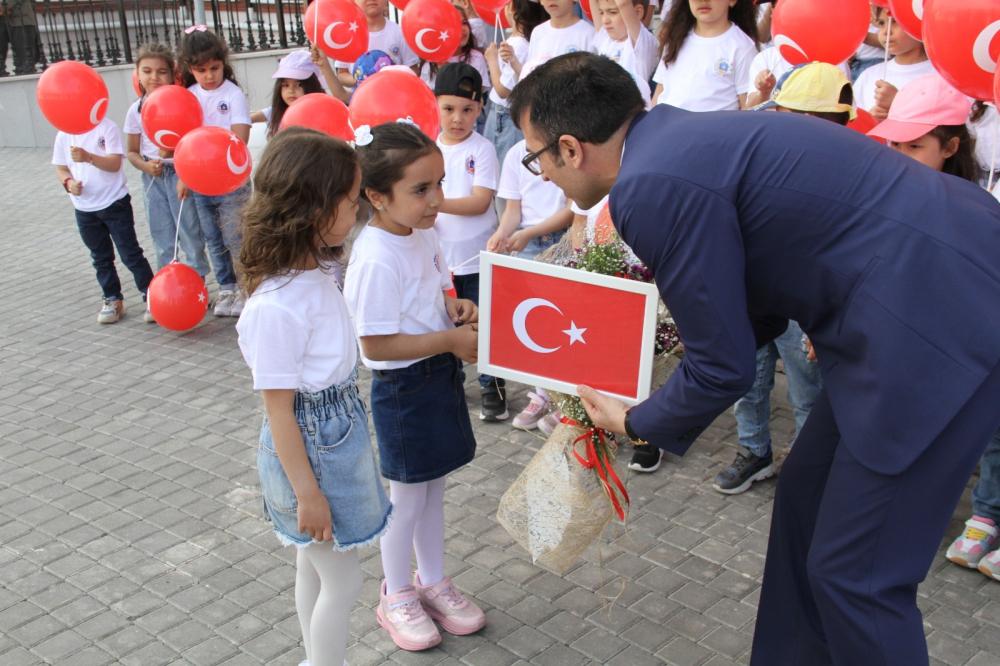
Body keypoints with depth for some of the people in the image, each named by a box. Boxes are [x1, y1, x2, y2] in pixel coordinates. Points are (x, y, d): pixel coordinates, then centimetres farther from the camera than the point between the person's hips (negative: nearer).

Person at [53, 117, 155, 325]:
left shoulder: (107, 127, -9)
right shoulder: (64, 134, 3)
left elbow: (115, 163, -18)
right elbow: (61, 168, 9)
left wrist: (89, 157, -34)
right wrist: (68, 182, -13)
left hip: (114, 203, -5)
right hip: (84, 208, 5)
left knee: (130, 253, -1)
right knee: (101, 258, 14)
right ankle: (113, 300, 25)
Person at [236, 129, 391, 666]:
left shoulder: (317, 272, -3)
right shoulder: (276, 306, -28)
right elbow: (278, 410, -21)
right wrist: (307, 492, -15)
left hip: (341, 431, 8)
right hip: (309, 445, -8)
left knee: (314, 568, 25)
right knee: (342, 583, 9)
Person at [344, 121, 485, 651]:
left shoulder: (423, 233, 0)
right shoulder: (377, 260, -26)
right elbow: (376, 345, -26)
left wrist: (458, 307, -4)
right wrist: (451, 339, -22)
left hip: (441, 377, 8)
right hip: (404, 388, -8)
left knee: (433, 487, 21)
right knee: (408, 496, 10)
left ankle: (432, 580, 40)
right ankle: (396, 596, 32)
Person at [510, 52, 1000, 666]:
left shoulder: (654, 185, -19)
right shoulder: (682, 137, 11)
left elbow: (724, 368, -11)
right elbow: (756, 307, 19)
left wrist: (635, 423, 7)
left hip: (942, 318, -10)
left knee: (854, 570, 3)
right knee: (805, 496, 20)